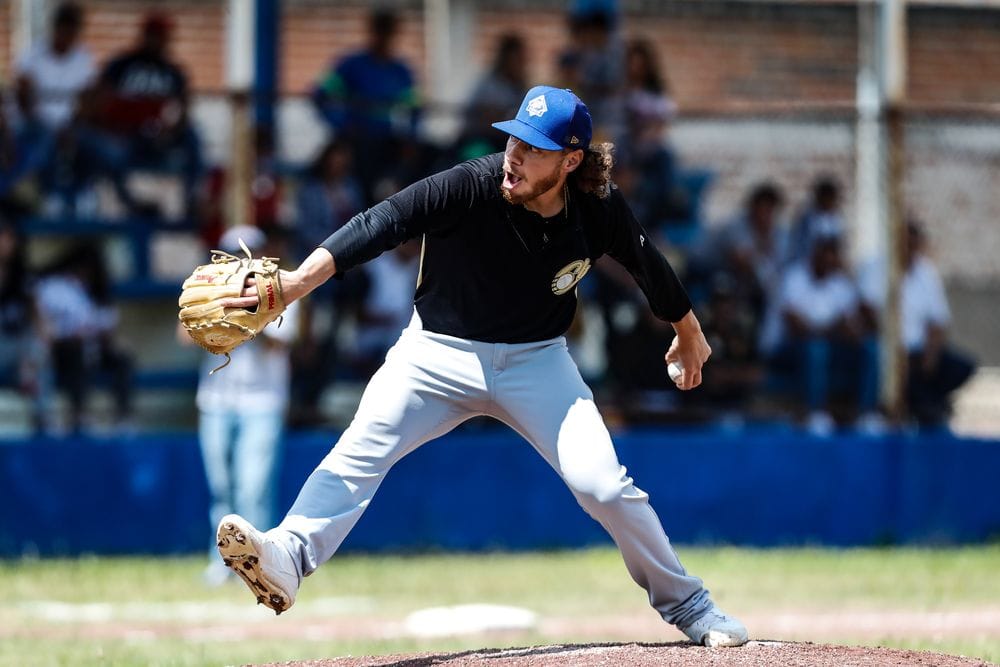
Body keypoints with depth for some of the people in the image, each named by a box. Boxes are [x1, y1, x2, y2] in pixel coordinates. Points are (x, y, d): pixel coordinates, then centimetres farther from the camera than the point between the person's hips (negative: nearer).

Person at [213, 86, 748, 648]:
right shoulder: (470, 187, -23)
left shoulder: (600, 211, -13)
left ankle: (685, 604, 8)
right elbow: (382, 224, -33)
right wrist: (300, 280, -47)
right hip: (440, 353, -2)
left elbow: (648, 264, 7)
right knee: (364, 446, -26)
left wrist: (689, 333, 24)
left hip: (536, 361, 2)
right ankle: (287, 560, -44)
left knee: (603, 484, -12)